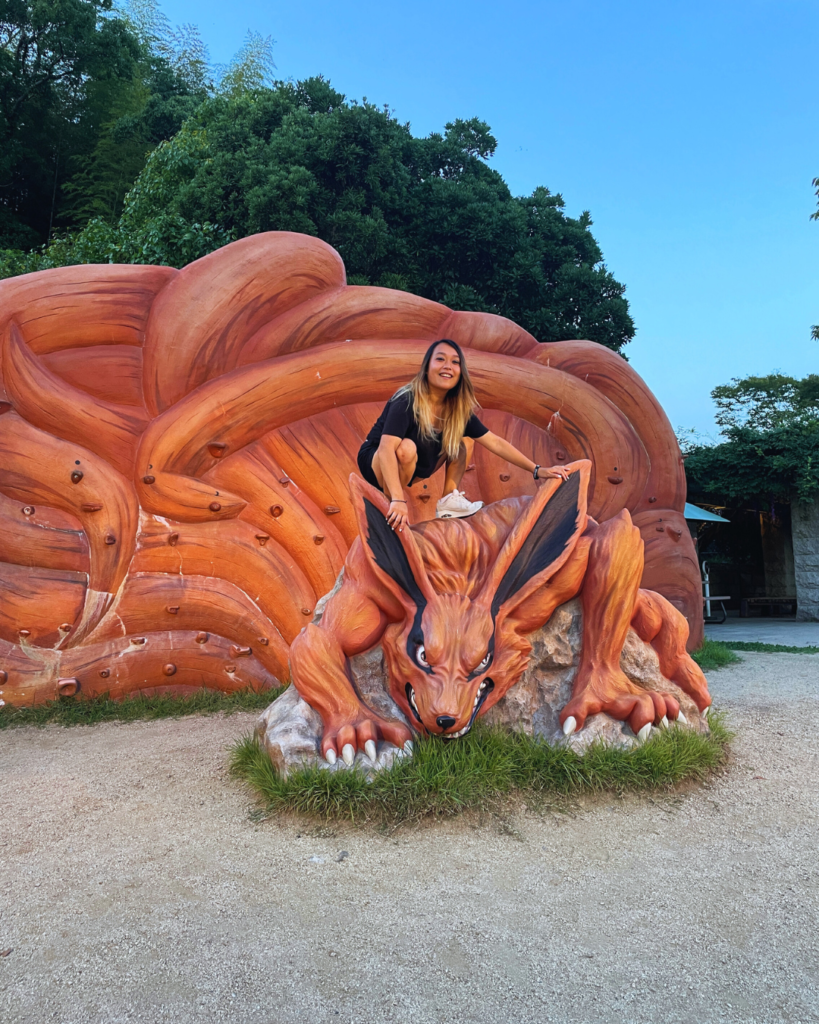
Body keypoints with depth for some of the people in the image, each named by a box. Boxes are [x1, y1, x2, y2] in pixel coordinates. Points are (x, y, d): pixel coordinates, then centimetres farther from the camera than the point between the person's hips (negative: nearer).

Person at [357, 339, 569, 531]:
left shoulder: (459, 409, -9)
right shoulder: (407, 401, -29)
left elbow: (495, 442, -5)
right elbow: (386, 449, -40)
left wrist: (536, 470, -9)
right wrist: (397, 500, -51)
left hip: (406, 468, 7)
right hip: (376, 463, -6)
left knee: (457, 446, 2)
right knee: (406, 447, -35)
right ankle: (389, 513, -20)